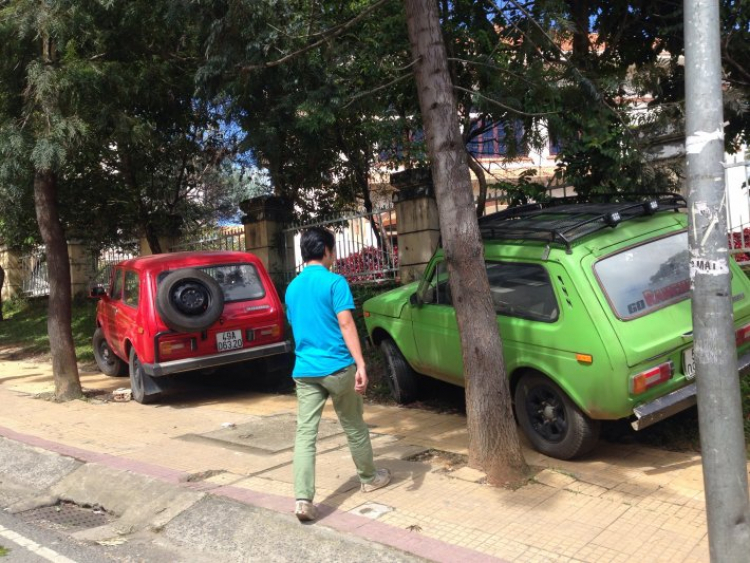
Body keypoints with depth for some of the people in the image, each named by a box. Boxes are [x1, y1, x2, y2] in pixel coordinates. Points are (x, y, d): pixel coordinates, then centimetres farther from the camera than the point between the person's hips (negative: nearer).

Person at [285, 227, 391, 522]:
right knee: (354, 426, 14)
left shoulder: (292, 288, 12)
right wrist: (361, 365, -18)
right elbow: (346, 324, -16)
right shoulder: (335, 282, -8)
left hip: (304, 371, 4)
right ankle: (369, 478, 32)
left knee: (305, 433, -1)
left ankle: (303, 499, -9)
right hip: (337, 367, -4)